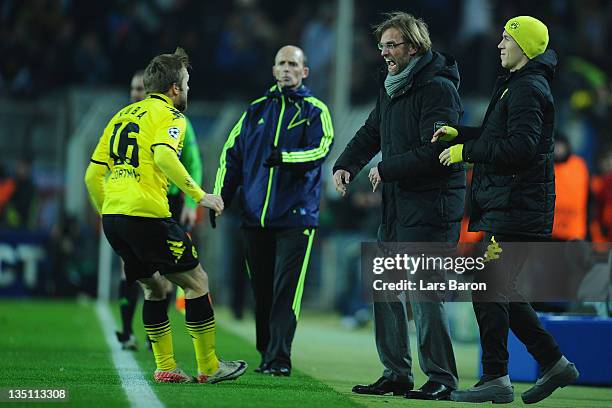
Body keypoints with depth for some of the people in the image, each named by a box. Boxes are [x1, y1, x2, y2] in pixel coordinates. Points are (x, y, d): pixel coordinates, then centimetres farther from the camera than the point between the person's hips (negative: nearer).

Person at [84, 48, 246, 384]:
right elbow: (163, 156, -22)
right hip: (147, 214, -8)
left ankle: (165, 368, 16)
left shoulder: (122, 115, 21)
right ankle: (209, 367, 4)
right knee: (196, 281, 3)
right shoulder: (169, 116, -1)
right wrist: (199, 195, -20)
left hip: (112, 216, 8)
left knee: (154, 287, 20)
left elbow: (93, 174, 18)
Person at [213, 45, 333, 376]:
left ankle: (279, 358, -11)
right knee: (261, 290, 7)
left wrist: (284, 157, -26)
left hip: (296, 215, -4)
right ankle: (266, 354, 16)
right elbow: (232, 152, 16)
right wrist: (221, 196, 9)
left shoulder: (315, 111, 5)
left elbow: (321, 149, -10)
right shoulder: (257, 110, 16)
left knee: (286, 289, -10)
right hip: (255, 216, 4)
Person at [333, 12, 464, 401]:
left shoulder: (437, 88, -14)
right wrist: (346, 165, 5)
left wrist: (385, 169, -15)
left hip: (430, 205, -9)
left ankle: (441, 378, -2)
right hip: (397, 205, 9)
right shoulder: (391, 86, 15)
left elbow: (435, 151, -21)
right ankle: (396, 373, 18)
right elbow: (370, 134, 23)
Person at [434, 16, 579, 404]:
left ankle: (496, 379, -4)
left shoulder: (529, 90, -14)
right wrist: (459, 133, 9)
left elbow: (520, 146, -24)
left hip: (516, 208, -10)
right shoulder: (519, 85, 18)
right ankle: (554, 363, 17)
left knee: (489, 289, -8)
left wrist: (466, 151, -18)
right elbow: (500, 136, 22)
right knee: (501, 291, 13)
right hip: (505, 207, 10)